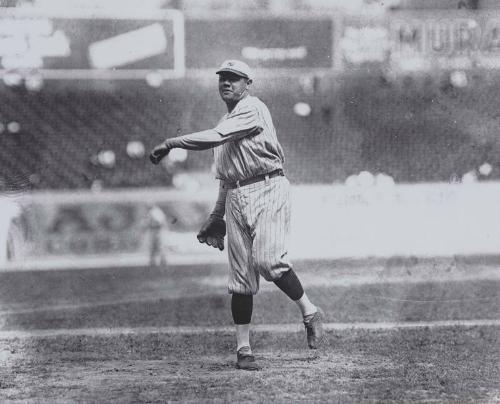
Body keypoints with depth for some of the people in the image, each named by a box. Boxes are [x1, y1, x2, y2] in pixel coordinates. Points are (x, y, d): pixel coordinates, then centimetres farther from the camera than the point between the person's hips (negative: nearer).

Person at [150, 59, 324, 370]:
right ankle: (244, 350, 3)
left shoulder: (252, 109, -6)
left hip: (267, 191, -8)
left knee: (268, 260, -22)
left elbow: (215, 138, -20)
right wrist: (215, 217, 25)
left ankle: (310, 312, 0)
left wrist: (170, 143, -16)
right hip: (235, 198, 8)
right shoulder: (227, 122, 23)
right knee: (241, 275, 2)